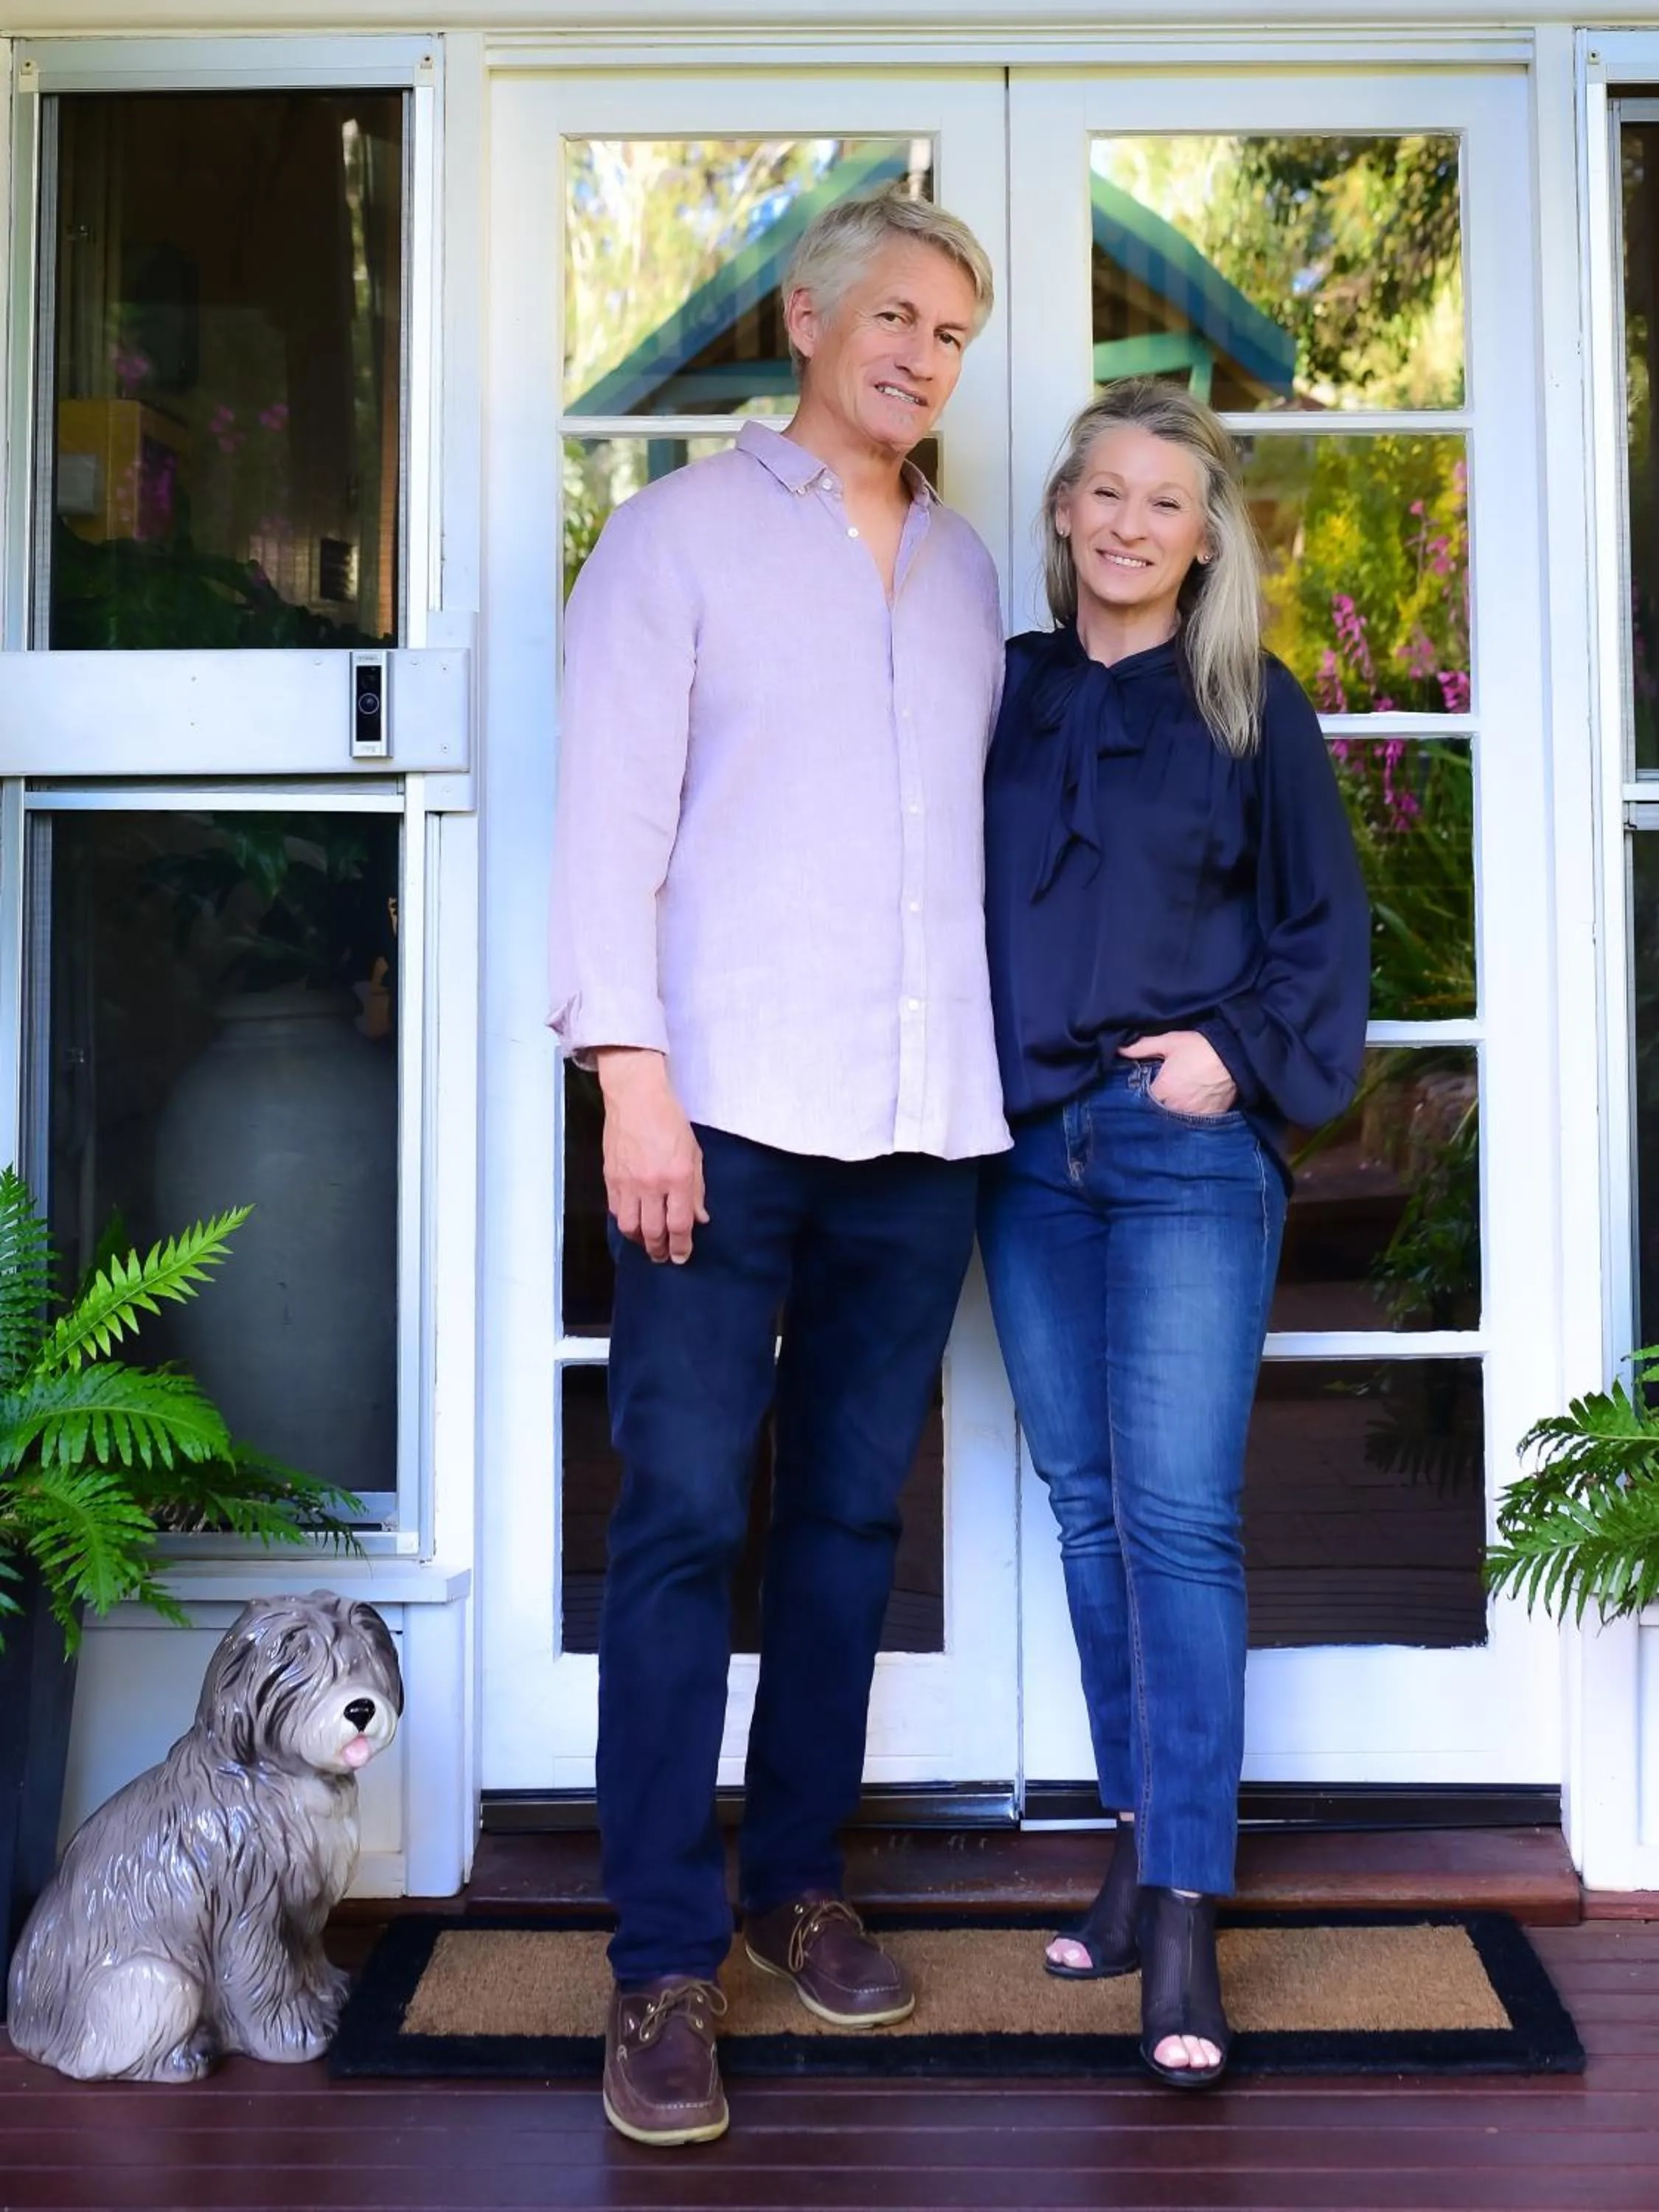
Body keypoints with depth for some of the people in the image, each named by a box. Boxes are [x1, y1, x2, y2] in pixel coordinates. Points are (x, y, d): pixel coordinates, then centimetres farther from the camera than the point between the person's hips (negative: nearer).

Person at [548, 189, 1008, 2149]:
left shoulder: (965, 572, 19)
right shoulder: (682, 533, 5)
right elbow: (612, 808, -4)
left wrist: (1023, 1070, 12)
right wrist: (633, 1074, -13)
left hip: (922, 1123, 5)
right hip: (732, 1106, -4)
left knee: (851, 1512, 9)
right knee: (685, 1516, -5)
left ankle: (794, 1882, 23)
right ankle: (662, 1968, 2)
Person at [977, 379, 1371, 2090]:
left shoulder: (1253, 711, 4)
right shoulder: (1002, 693, 11)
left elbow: (1326, 929, 5)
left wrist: (1240, 1050, -9)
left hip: (1186, 1153, -3)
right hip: (1029, 1151, 4)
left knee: (1179, 1518, -9)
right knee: (1086, 1506, 9)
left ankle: (1183, 1917, -3)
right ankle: (1143, 1839, 23)